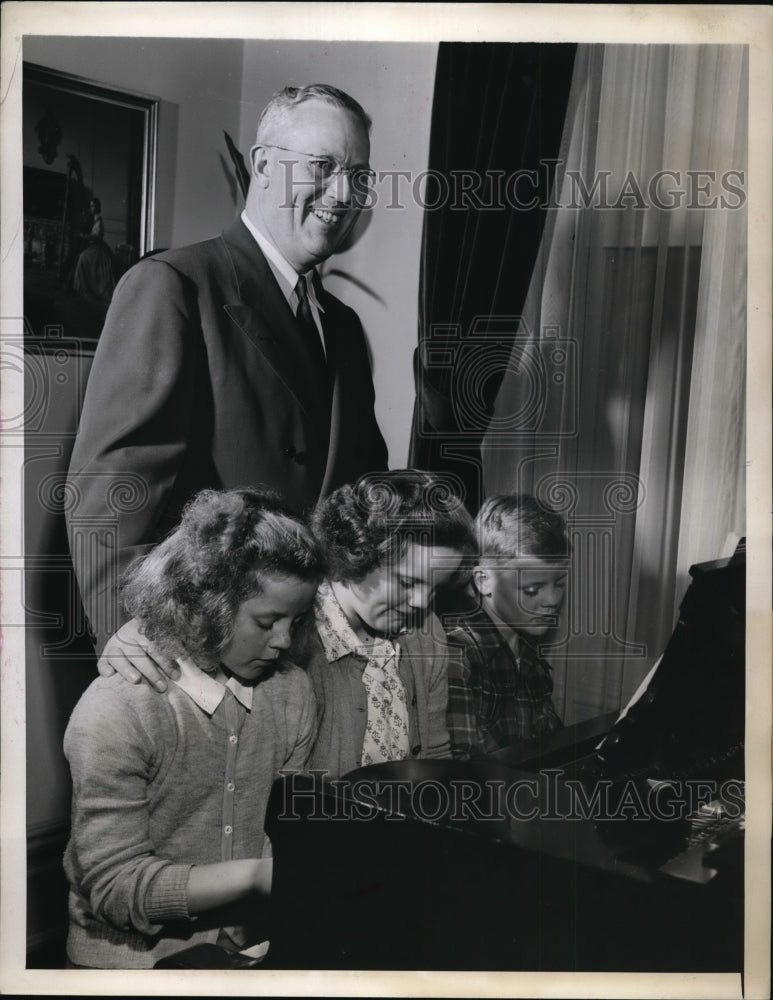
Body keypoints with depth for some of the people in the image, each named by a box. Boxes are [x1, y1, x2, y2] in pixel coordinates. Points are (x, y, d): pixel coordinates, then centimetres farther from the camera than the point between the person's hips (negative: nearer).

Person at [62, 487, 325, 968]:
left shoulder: (293, 691, 3)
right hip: (133, 958, -4)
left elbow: (287, 834, 9)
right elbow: (113, 884, -16)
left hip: (249, 947, 5)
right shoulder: (118, 709, -15)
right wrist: (257, 875, -21)